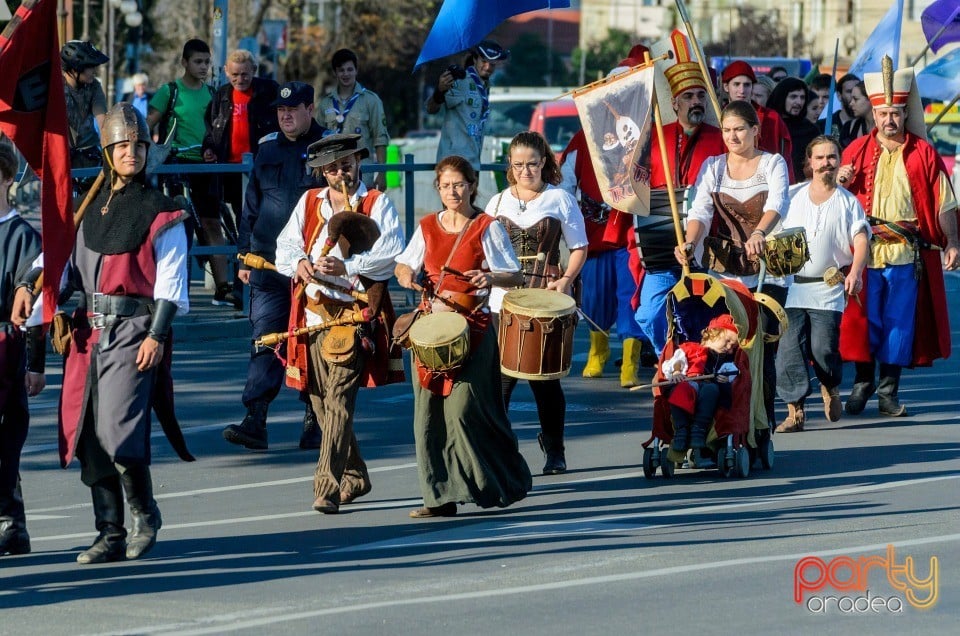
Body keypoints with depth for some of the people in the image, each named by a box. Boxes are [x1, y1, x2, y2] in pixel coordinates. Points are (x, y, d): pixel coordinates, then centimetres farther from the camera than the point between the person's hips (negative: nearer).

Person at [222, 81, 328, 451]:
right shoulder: (268, 149, 12)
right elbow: (251, 207, 17)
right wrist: (245, 256, 13)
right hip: (268, 265, 3)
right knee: (265, 339, -6)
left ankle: (315, 421, 15)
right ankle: (255, 421, -12)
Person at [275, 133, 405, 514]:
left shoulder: (377, 204, 3)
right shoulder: (309, 202, 18)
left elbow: (390, 254, -10)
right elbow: (285, 247, 10)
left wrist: (347, 267, -22)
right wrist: (299, 263, -13)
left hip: (354, 315, -6)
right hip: (312, 311, 6)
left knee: (338, 401, -16)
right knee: (321, 402, 11)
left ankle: (328, 488, -21)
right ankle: (355, 477, 28)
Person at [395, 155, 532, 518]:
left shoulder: (487, 227, -1)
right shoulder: (428, 226, 12)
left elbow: (516, 277, -4)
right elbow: (405, 263, 23)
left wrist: (491, 277, -24)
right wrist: (406, 274, 0)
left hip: (472, 327, -5)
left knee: (463, 406, -14)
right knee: (429, 410, 0)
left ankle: (493, 483, 2)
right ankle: (441, 496, 3)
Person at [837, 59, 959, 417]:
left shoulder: (923, 154, 6)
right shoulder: (856, 151, 7)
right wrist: (840, 183, -9)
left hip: (907, 253, 0)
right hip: (864, 250, 0)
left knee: (900, 320, 2)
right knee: (865, 318, 2)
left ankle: (889, 390, 10)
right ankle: (863, 382, 16)